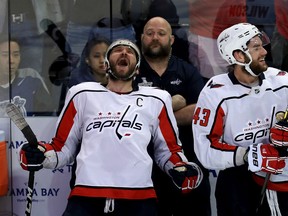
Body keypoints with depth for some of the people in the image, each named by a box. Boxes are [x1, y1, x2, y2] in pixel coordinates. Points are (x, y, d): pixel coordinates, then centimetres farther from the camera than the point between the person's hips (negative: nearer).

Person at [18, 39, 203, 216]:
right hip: (85, 197, 0)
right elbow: (63, 147, 18)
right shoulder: (82, 94, 17)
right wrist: (40, 156, 0)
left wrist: (182, 170, 4)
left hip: (139, 199, 1)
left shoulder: (156, 100, 19)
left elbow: (169, 149, 23)